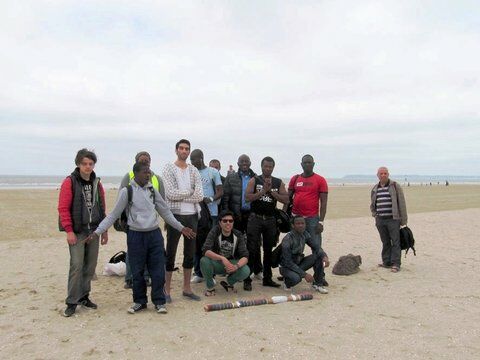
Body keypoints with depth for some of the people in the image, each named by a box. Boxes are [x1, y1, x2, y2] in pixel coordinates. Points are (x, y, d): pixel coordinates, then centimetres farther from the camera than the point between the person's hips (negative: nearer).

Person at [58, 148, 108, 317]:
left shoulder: (97, 183, 11)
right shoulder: (70, 182, -4)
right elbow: (63, 208, -9)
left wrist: (104, 230, 14)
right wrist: (69, 230, -13)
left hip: (94, 230, 5)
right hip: (77, 232, -5)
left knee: (90, 266, 8)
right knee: (76, 266, -7)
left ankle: (84, 296, 22)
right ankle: (72, 302, 4)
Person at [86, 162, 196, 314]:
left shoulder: (152, 190, 6)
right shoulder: (127, 191, -5)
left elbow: (165, 212, 14)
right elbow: (114, 215, -2)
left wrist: (181, 228, 16)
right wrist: (97, 231, -9)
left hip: (154, 234, 3)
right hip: (136, 236, -3)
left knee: (158, 271, 4)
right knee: (137, 272, 7)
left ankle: (159, 301, 19)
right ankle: (139, 301, 25)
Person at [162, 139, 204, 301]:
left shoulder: (194, 171, 9)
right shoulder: (169, 169, -2)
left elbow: (200, 196, -3)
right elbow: (170, 193, -16)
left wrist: (179, 195, -10)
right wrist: (190, 192, -6)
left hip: (192, 215, 5)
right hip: (175, 215, -4)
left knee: (190, 253, 10)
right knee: (171, 253, 2)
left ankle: (187, 288, 22)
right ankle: (167, 289, 11)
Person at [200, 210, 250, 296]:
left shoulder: (238, 235, -10)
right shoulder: (214, 232, -16)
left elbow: (245, 256, -16)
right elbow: (205, 250, -29)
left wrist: (236, 266, -38)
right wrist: (222, 258, -43)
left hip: (232, 263, 1)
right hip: (216, 263, -1)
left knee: (246, 271, -28)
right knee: (204, 261, -33)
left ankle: (229, 283, 7)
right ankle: (210, 286, -4)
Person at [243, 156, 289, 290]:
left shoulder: (278, 183, 8)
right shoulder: (254, 180, 1)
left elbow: (286, 199, -3)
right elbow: (247, 197, -11)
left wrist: (271, 192, -12)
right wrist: (263, 191, -16)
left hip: (270, 219, 3)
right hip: (255, 218, -3)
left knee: (268, 250, 11)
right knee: (252, 250, -4)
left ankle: (267, 278, 22)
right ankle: (247, 280, 1)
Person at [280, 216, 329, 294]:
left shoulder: (305, 234, -5)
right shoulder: (287, 240, -26)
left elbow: (316, 247, -3)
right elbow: (288, 262, -27)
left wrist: (324, 256, -26)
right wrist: (304, 274, -30)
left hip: (299, 263, 7)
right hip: (287, 267, -6)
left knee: (319, 256, -13)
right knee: (296, 278, -38)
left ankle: (317, 284, -1)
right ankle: (287, 281, -1)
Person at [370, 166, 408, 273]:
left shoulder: (395, 186, -1)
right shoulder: (375, 189, 13)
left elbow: (402, 203, -3)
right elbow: (372, 205, 25)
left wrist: (403, 219, -6)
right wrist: (375, 215, 10)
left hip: (393, 219, -4)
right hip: (380, 220, 4)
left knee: (395, 242, -4)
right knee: (385, 242, 11)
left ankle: (396, 264, 0)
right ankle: (386, 262, 19)